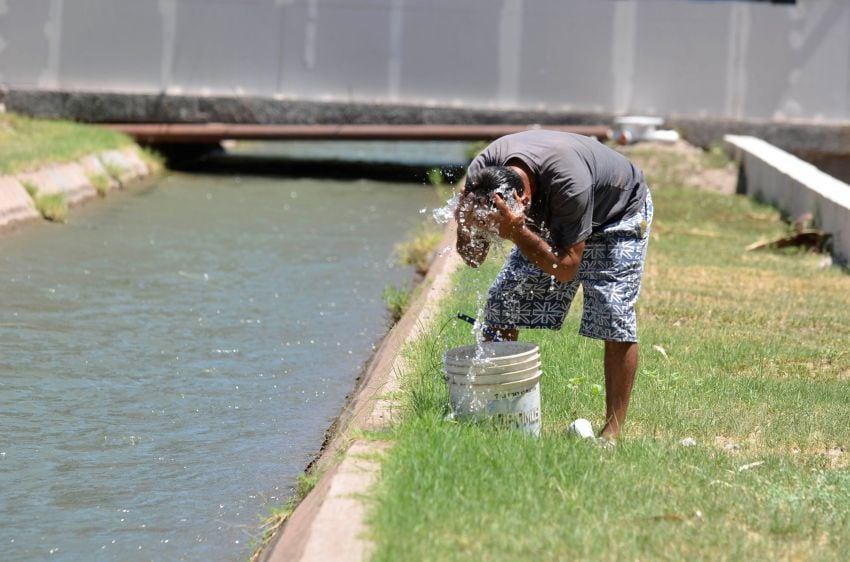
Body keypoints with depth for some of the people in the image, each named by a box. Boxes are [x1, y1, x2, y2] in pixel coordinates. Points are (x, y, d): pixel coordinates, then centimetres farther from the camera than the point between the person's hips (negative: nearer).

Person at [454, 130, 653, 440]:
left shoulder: (568, 182, -46)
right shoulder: (481, 171, -30)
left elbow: (566, 269, -38)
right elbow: (472, 258, -21)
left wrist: (516, 233, -49)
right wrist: (468, 224, -43)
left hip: (618, 213, -5)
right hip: (550, 216, 6)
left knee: (615, 315, -18)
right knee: (501, 301, -3)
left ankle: (613, 431, -10)